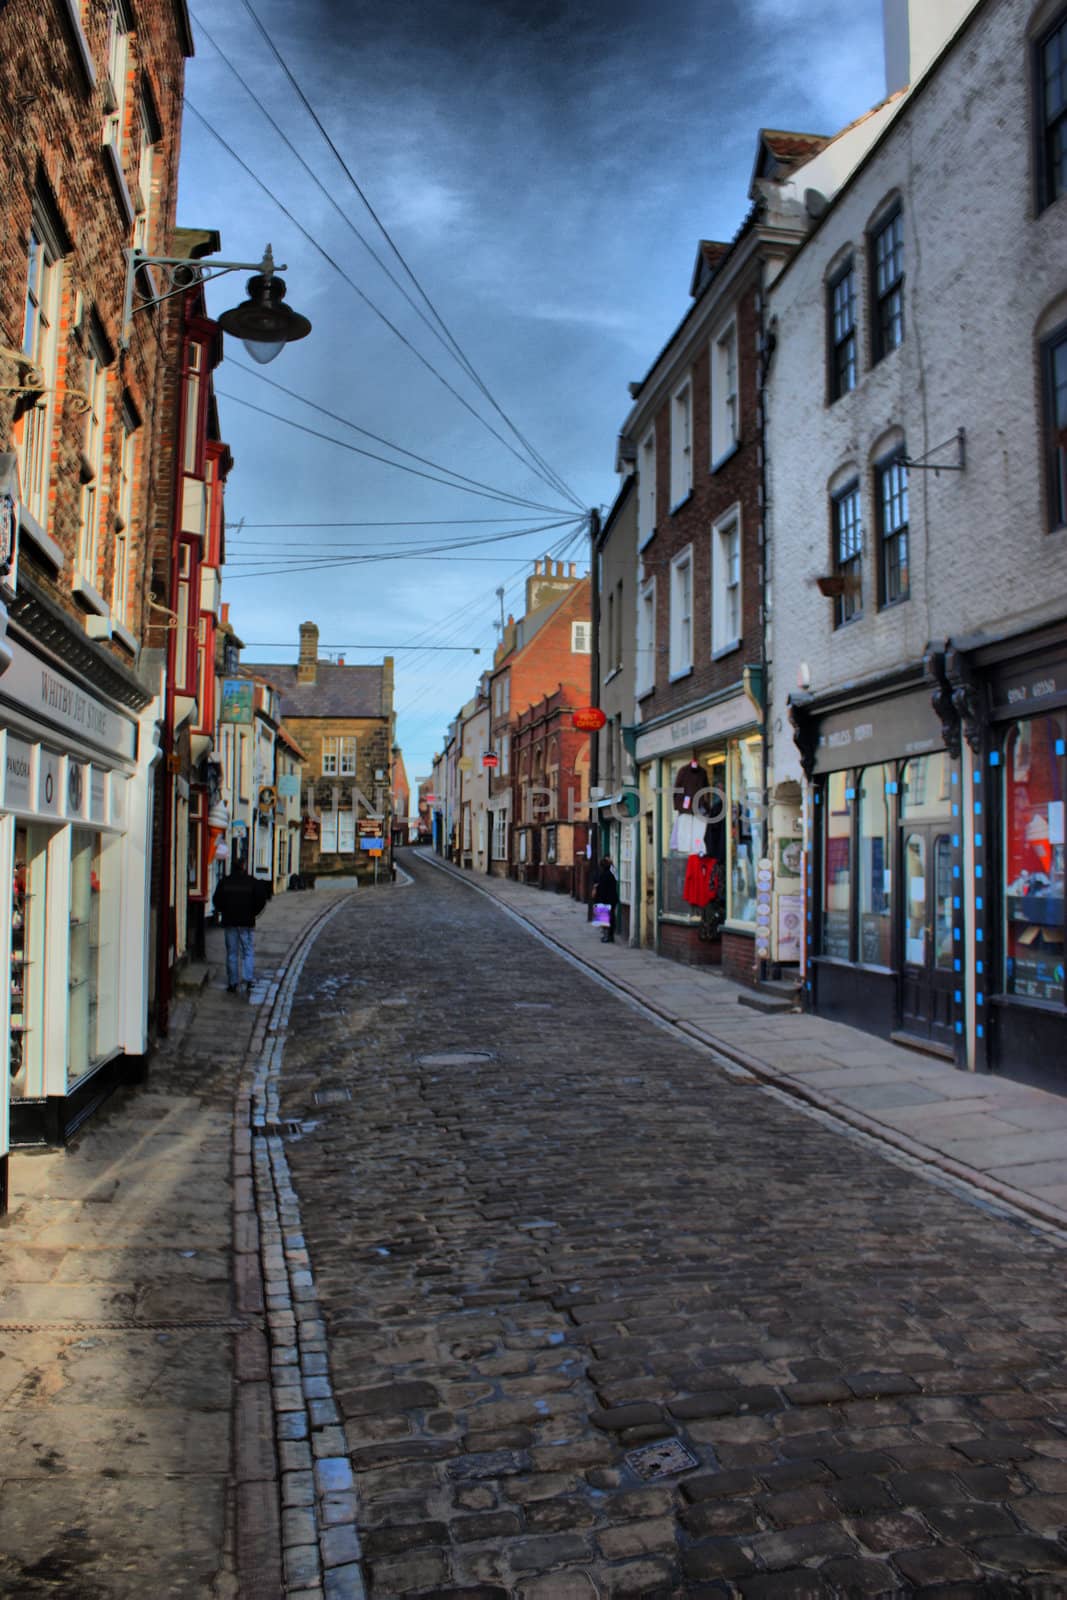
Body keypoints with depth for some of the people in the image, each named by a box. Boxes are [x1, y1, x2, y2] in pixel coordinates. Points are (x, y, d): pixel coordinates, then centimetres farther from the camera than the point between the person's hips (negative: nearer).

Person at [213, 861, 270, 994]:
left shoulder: (224, 882, 4)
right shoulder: (253, 882, -2)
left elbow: (216, 900, 4)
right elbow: (261, 899, -7)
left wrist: (224, 912, 13)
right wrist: (253, 913, 4)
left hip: (229, 922, 2)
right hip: (247, 923, -2)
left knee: (232, 953, 8)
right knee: (248, 952, 5)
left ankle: (232, 983, 10)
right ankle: (248, 980, -11)